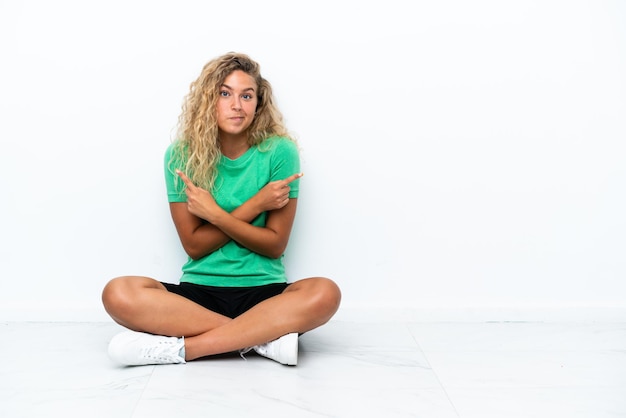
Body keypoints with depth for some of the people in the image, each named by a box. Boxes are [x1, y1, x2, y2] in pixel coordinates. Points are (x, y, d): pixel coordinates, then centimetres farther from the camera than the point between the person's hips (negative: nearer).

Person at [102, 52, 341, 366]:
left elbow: (275, 245, -4)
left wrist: (215, 213, -16)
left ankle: (181, 348, -26)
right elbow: (193, 244, -3)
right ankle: (265, 336, -23)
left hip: (263, 291, -1)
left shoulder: (279, 151, -3)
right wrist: (255, 205, -13)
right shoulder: (182, 154, 0)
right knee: (118, 294, -26)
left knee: (325, 293, -32)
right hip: (198, 290, 1)